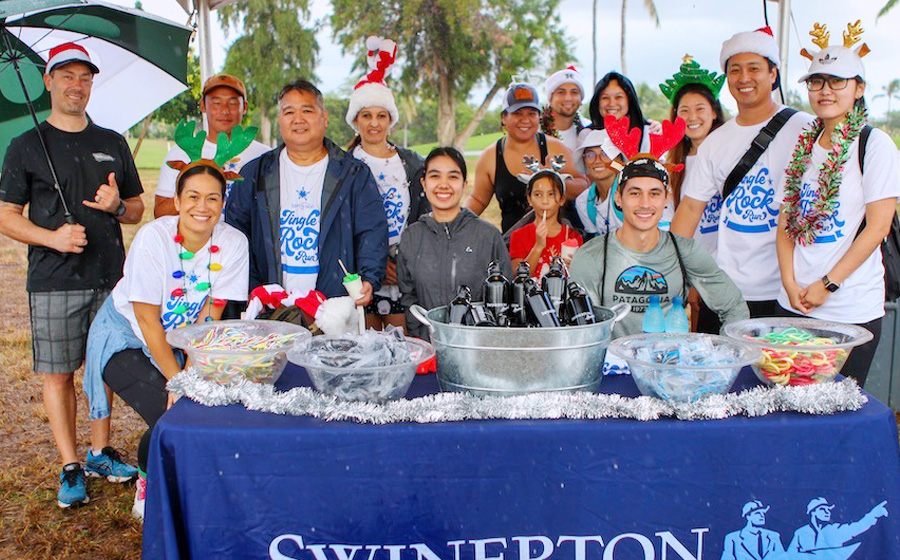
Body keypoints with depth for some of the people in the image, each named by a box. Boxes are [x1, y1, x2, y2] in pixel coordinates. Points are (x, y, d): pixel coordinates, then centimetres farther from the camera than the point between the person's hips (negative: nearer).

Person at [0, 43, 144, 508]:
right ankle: (70, 468, 11)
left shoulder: (112, 144, 12)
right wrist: (52, 237, -14)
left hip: (109, 276, 3)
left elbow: (138, 210, 16)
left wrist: (117, 205, -6)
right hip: (53, 282, -2)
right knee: (57, 373, 1)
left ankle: (100, 454, 23)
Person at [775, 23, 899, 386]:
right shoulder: (803, 147, 10)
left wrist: (828, 285, -11)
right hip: (793, 303, 5)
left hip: (851, 311, -5)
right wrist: (790, 283, -3)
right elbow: (785, 222, 9)